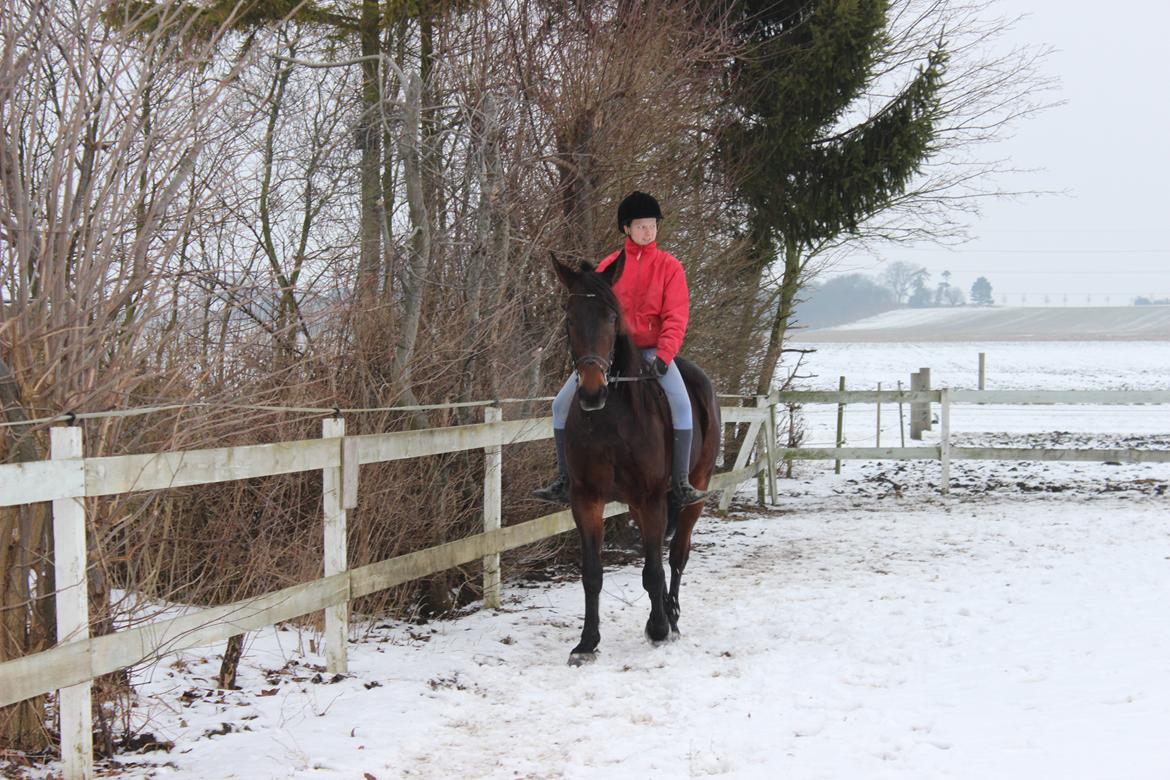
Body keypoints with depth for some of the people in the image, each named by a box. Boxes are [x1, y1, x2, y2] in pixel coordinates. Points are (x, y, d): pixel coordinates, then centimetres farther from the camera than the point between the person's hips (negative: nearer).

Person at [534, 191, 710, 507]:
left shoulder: (669, 267, -1)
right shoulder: (609, 266, 6)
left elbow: (676, 317, -8)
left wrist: (663, 355, -22)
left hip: (652, 349, -3)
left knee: (681, 404, -27)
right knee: (562, 404, -7)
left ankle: (680, 483, -19)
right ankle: (565, 481, 4)